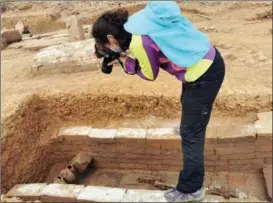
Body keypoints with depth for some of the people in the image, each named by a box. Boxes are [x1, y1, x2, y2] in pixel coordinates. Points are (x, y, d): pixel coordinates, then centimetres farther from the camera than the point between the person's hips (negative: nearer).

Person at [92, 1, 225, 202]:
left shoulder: (138, 41, -25)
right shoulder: (137, 19, 0)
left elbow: (150, 74, -9)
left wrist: (126, 61, 3)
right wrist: (129, 56, 0)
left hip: (203, 74, -9)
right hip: (209, 59, 9)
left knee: (191, 134, 3)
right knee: (188, 104, 36)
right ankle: (190, 125, 69)